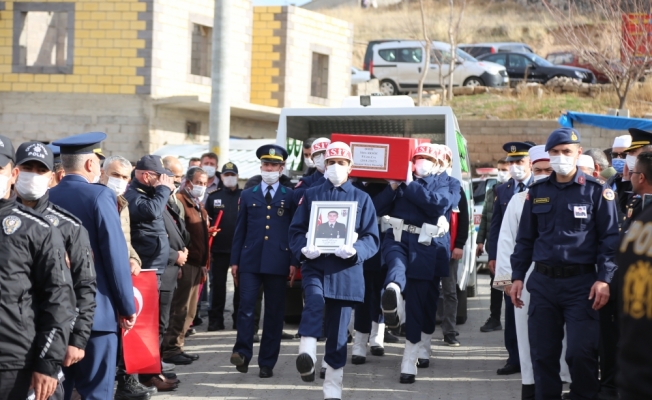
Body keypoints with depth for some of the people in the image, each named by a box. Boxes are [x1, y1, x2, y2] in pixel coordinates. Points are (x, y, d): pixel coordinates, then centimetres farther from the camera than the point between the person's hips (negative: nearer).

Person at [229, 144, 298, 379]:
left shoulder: (290, 197, 7)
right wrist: (234, 261, 5)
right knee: (246, 307, -11)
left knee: (274, 313, 3)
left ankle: (267, 363, 8)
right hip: (250, 262, 1)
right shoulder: (248, 196, 12)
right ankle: (242, 354, -7)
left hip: (278, 263, -1)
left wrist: (294, 262, -4)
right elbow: (239, 231, 11)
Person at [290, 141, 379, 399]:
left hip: (345, 271, 0)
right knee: (315, 300, -34)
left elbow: (372, 239, 3)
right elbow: (296, 230, 6)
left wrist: (355, 251, -18)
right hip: (315, 266, 0)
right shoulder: (310, 195, 9)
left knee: (338, 331, 4)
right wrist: (303, 248, -15)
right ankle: (307, 354, -42)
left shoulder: (362, 199, 7)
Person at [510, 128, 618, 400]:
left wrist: (604, 279, -12)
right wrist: (517, 276, 8)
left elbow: (610, 238, -3)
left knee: (581, 352, -9)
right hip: (543, 282, 4)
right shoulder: (537, 192, 10)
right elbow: (525, 239, 15)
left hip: (581, 283, -4)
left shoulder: (596, 191, -1)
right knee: (542, 352, 6)